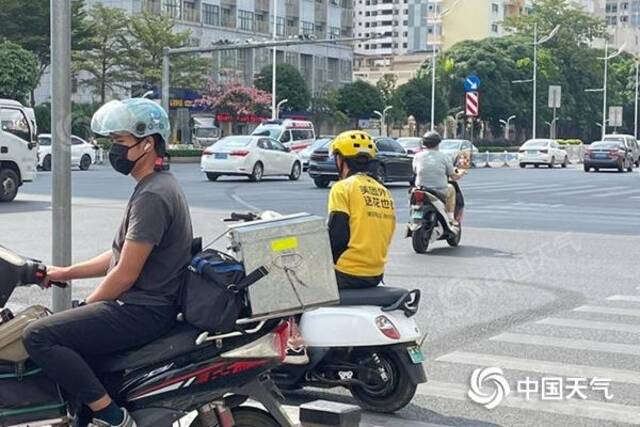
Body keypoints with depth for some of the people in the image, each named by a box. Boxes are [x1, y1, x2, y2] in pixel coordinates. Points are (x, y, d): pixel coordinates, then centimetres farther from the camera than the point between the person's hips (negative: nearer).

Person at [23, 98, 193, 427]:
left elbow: (125, 275, -19)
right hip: (142, 303, 11)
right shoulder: (158, 185, 15)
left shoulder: (152, 196, -18)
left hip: (141, 310, -11)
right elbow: (121, 254, 22)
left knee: (38, 337, -19)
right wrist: (66, 273, 19)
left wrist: (85, 308, -5)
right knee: (59, 326, 25)